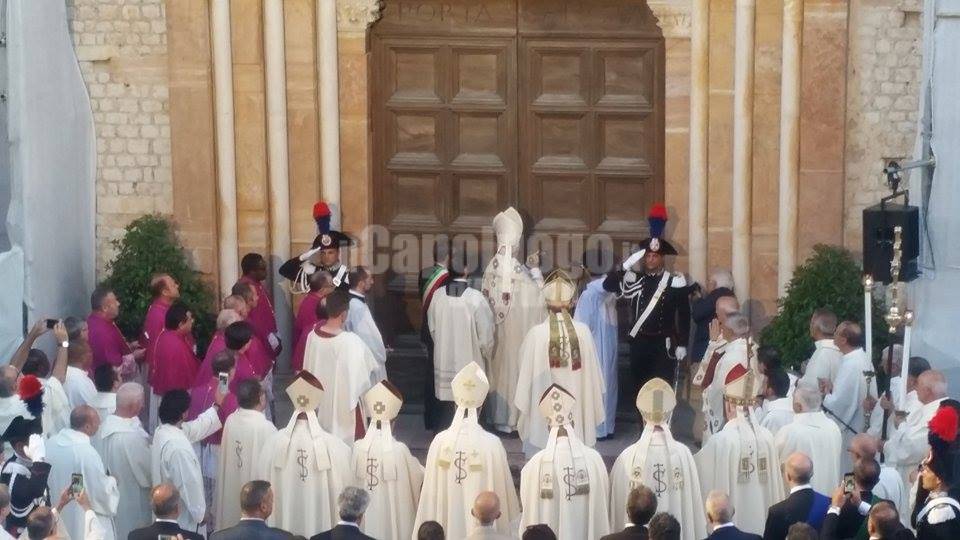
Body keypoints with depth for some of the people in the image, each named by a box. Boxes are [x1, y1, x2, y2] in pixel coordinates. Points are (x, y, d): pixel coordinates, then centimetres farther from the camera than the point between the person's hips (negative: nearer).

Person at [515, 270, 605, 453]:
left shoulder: (536, 334, -12)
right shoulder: (583, 331, -8)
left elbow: (527, 375, -5)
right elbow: (592, 372, 0)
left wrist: (523, 408, 8)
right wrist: (594, 410, 13)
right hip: (577, 408, 2)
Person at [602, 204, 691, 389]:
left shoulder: (675, 282, -3)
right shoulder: (635, 280, 4)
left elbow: (684, 315, -1)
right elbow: (608, 285, -9)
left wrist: (682, 345, -4)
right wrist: (626, 265, -17)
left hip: (664, 344, -3)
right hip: (639, 343, 3)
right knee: (640, 387, 9)